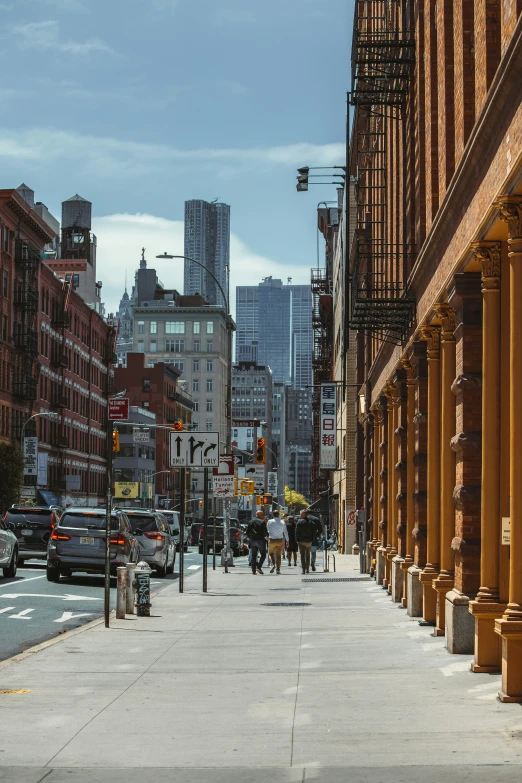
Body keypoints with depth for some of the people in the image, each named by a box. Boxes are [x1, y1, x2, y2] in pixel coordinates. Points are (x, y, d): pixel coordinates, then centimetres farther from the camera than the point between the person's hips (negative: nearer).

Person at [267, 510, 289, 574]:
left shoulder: (270, 522, -5)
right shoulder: (282, 522, 0)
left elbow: (268, 530, 7)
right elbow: (285, 532, 3)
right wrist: (287, 540, 12)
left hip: (272, 540, -1)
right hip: (280, 540, 1)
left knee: (271, 553, 17)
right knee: (279, 555, 11)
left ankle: (273, 564, -8)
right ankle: (278, 569, 7)